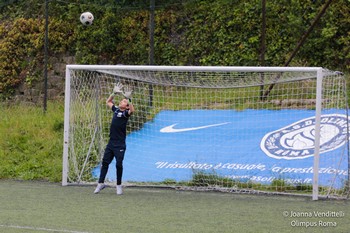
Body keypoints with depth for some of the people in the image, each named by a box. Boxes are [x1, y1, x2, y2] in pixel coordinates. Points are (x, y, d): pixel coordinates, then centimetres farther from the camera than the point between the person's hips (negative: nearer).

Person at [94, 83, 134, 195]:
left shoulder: (125, 113, -8)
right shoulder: (116, 110, 11)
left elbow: (132, 110, -32)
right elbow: (108, 102, 28)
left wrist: (128, 99, -34)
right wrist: (114, 93, 18)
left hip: (119, 145, -7)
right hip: (111, 143, 7)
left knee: (119, 164, -5)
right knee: (105, 162, 8)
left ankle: (119, 186, 8)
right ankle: (101, 183, 16)